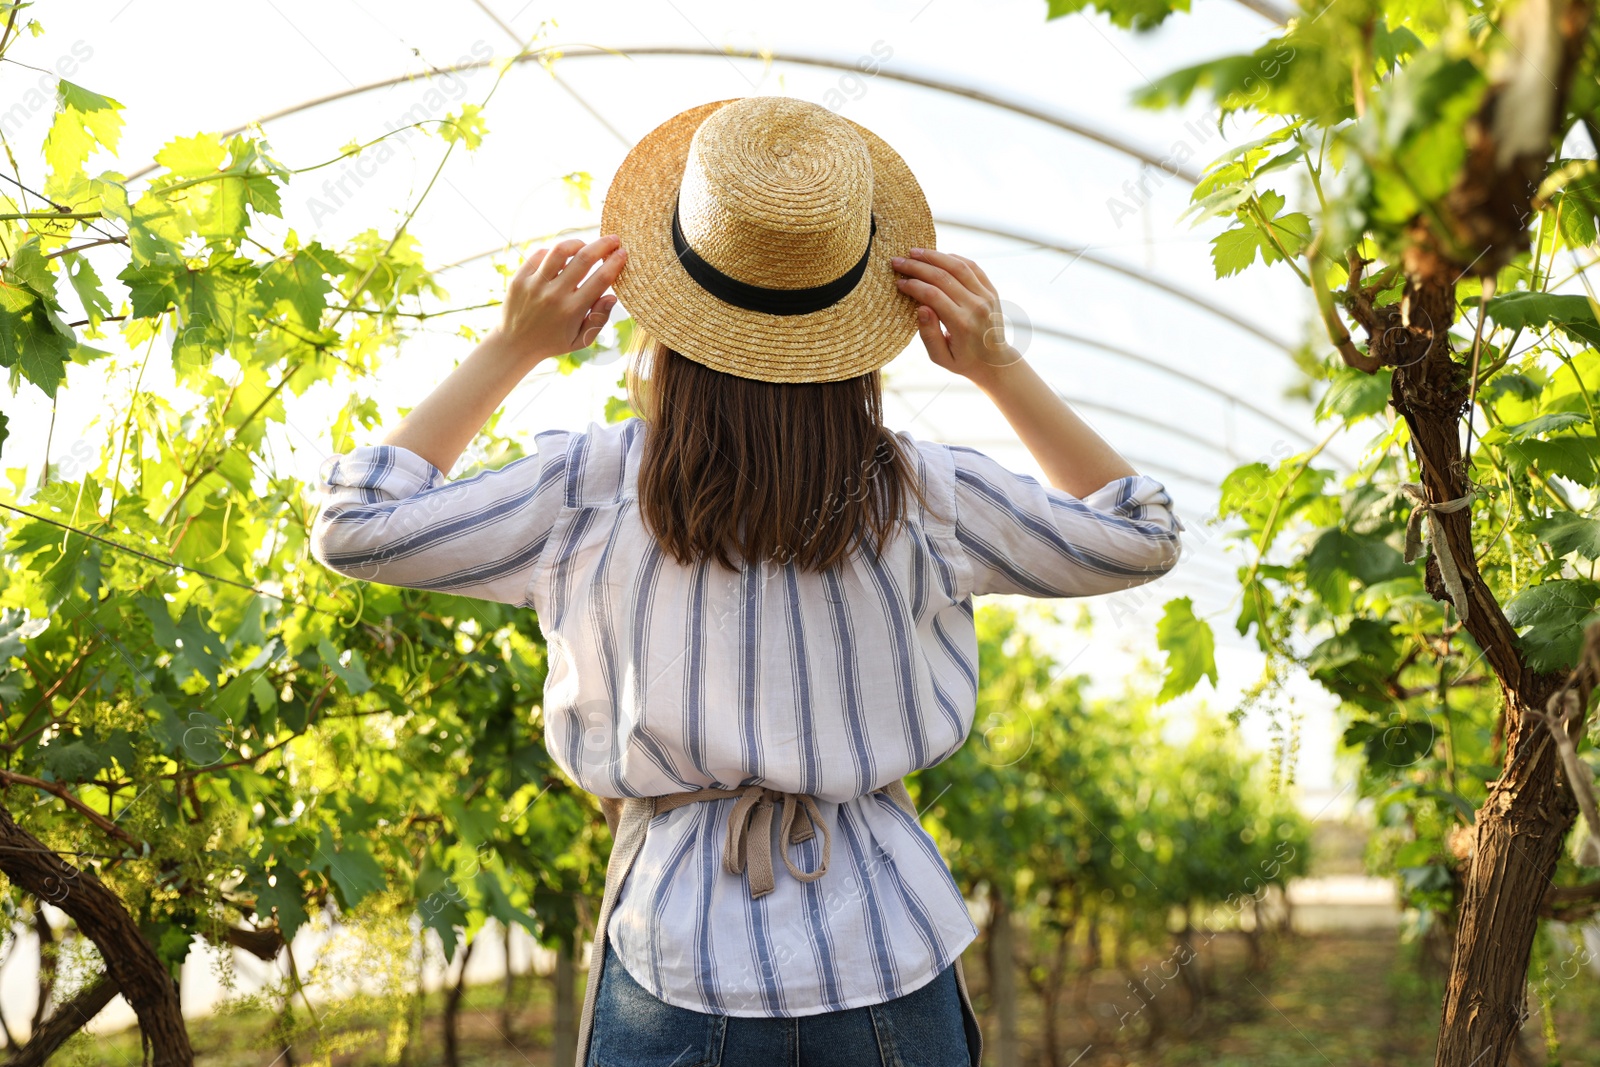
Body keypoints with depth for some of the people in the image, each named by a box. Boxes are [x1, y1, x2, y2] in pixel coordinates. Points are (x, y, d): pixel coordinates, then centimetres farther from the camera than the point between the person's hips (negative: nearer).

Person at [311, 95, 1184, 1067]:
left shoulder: (593, 487, -9)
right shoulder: (922, 495, -6)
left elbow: (355, 527, 3)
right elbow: (1143, 539, 11)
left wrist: (510, 350, 3)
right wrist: (1000, 369, 4)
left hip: (679, 985, -1)